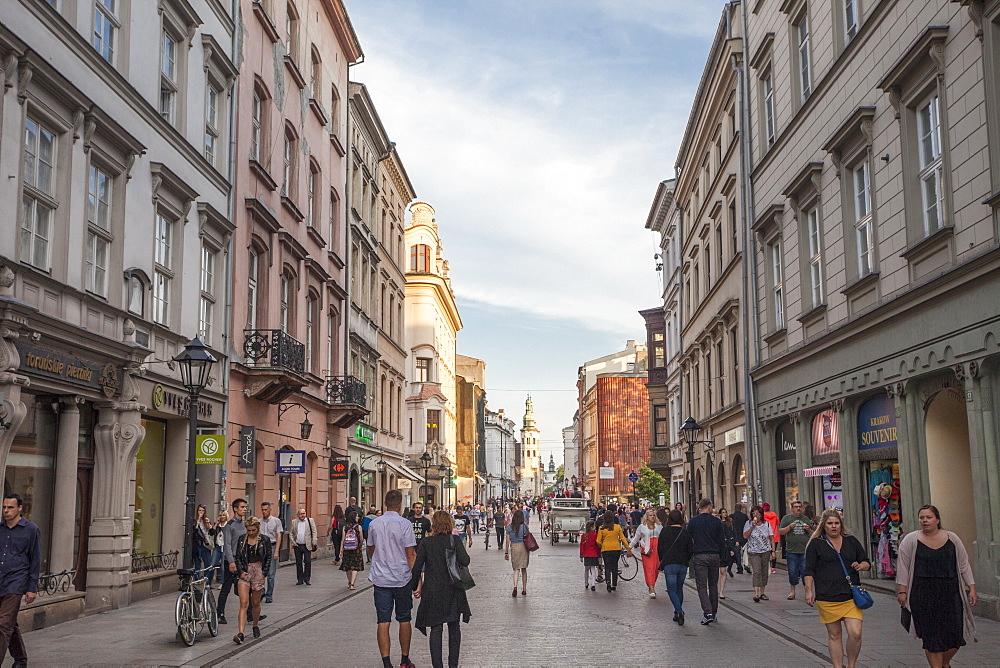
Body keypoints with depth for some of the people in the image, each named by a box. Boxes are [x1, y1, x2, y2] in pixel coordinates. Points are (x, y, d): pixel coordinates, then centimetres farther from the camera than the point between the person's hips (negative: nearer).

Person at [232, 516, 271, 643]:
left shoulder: (264, 540, 0)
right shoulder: (242, 539, 5)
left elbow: (268, 558, 4)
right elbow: (237, 557, 7)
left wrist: (263, 572, -4)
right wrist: (241, 571, -6)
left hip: (258, 572, 0)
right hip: (244, 572, 0)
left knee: (256, 603, 11)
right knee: (244, 603, -11)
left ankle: (256, 626, 36)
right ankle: (240, 633, -18)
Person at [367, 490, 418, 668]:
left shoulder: (374, 524, 2)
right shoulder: (404, 524, -10)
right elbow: (411, 554, -10)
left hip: (380, 578, 2)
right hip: (402, 579, -2)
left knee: (383, 622, 2)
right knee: (404, 620, 12)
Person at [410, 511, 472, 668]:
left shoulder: (425, 543, -3)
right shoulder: (455, 540, -4)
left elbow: (417, 567, -4)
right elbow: (465, 561, -15)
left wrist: (415, 587, 8)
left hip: (433, 591, 0)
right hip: (453, 590, 0)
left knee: (436, 629, 5)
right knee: (454, 627, 12)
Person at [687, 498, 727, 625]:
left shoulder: (693, 521, 1)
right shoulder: (716, 521, 0)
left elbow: (688, 540, 4)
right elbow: (722, 541, 3)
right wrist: (721, 557, 14)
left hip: (699, 557, -1)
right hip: (714, 556, 1)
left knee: (702, 586, -1)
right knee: (713, 585, 13)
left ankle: (708, 613, -15)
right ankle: (714, 613, 19)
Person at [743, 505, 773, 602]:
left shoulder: (766, 524, 6)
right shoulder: (748, 523, 1)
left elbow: (771, 538, 9)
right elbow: (745, 536, -9)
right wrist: (752, 526, -15)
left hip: (765, 551, 3)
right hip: (753, 552, -3)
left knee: (764, 572, 8)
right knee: (756, 571, -15)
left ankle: (762, 593, 19)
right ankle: (756, 594, -21)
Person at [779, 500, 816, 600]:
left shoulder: (806, 519, 12)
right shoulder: (786, 518, 6)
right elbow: (780, 532, 1)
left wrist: (809, 530, -4)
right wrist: (789, 527, -13)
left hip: (805, 551, 1)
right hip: (791, 551, -1)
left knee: (806, 571, -2)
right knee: (792, 572, 5)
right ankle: (793, 591, 17)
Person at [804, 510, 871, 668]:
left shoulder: (852, 541, 13)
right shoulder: (816, 544, 4)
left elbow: (866, 562, 19)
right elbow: (809, 570, 2)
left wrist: (861, 565, -4)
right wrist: (809, 591, -6)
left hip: (851, 596, 2)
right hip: (827, 598, -2)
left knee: (855, 633, -8)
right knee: (834, 635, 5)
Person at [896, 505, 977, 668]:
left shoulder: (952, 539, 8)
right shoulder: (910, 540, 2)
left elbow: (964, 565, 12)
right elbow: (903, 568, 2)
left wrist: (972, 589, 6)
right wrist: (902, 591, -4)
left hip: (950, 594, 2)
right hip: (923, 596, -2)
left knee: (955, 635, 0)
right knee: (931, 636, -2)